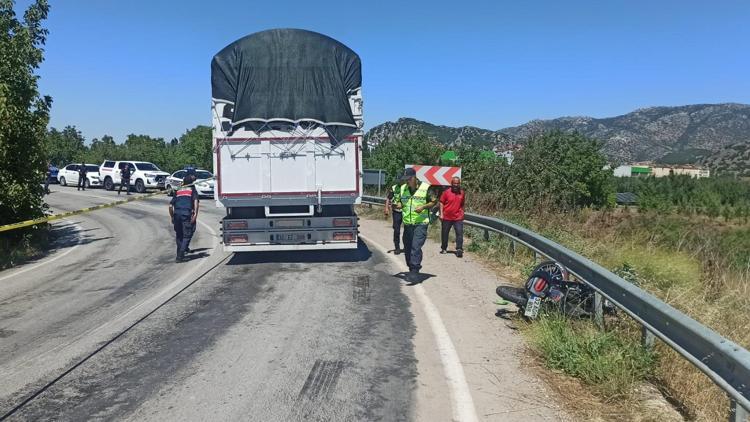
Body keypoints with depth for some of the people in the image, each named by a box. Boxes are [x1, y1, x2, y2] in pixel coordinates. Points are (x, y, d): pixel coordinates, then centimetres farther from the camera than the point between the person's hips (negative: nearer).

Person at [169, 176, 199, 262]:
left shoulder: (177, 191, 24)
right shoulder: (192, 190, 16)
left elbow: (170, 206, 16)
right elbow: (196, 201, -4)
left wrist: (172, 217, 25)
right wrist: (195, 215, -10)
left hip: (177, 214, 4)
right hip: (187, 214, -4)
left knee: (179, 236, 18)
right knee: (187, 236, -1)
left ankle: (180, 254, 25)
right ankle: (180, 256, -12)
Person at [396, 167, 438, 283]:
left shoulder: (425, 188, -6)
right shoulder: (402, 189, 9)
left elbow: (434, 201, 0)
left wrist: (423, 207, -16)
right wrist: (398, 205, -5)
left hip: (421, 223, -5)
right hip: (407, 224, 6)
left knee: (416, 247, -16)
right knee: (407, 248, 10)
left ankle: (415, 272, -15)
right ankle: (411, 270, 25)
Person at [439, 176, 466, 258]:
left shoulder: (462, 193, 5)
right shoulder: (447, 192, -4)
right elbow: (441, 203, 1)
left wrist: (462, 213, 15)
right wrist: (441, 214, -5)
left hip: (458, 217, 1)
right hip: (447, 217, -1)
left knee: (459, 233, -10)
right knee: (444, 233, 11)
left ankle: (459, 249, -9)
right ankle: (443, 248, 27)